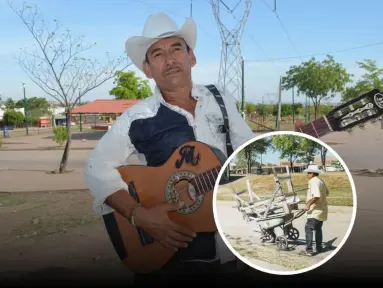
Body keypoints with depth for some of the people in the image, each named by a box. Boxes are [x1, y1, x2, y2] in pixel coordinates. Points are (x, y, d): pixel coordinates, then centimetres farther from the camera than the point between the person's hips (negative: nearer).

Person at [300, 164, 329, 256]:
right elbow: (326, 193, 26)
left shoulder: (313, 182, -18)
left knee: (309, 228, -10)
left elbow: (316, 196, -29)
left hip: (315, 211, -10)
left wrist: (309, 204, -22)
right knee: (318, 229, 18)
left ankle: (309, 250, -14)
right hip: (321, 210, 10)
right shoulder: (320, 181, 14)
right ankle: (319, 248, 26)